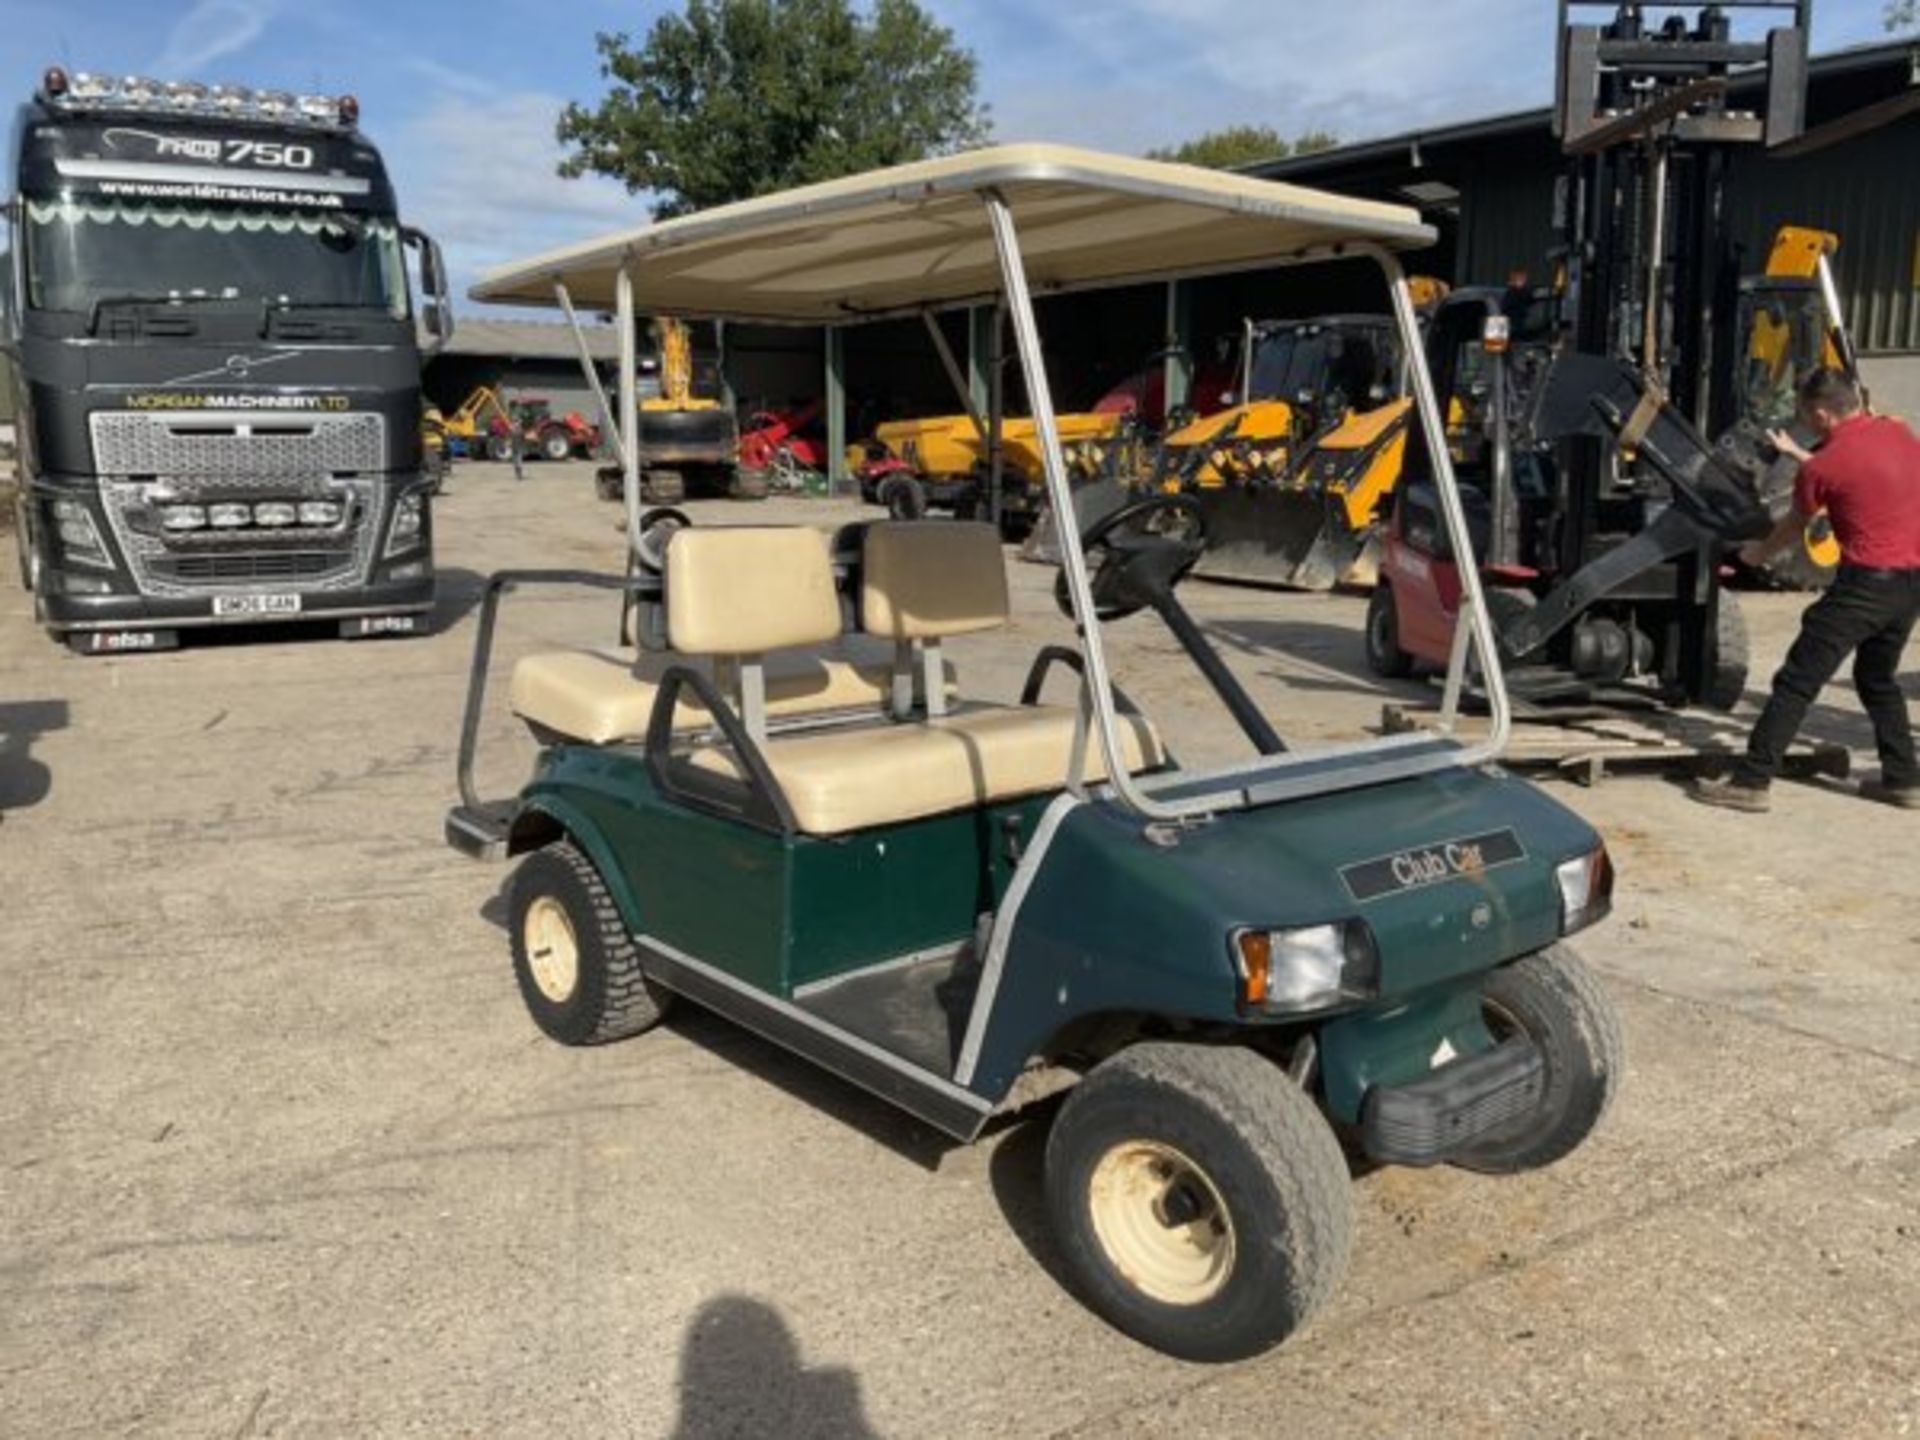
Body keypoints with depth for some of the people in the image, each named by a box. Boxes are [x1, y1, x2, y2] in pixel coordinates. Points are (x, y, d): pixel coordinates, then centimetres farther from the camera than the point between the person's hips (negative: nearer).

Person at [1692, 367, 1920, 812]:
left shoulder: (1823, 466, -12)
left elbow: (1795, 525, 6)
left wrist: (1759, 551, 25)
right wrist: (1796, 454, 34)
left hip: (1866, 582, -8)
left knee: (1797, 683, -4)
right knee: (1878, 678, 24)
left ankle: (1750, 782, -5)